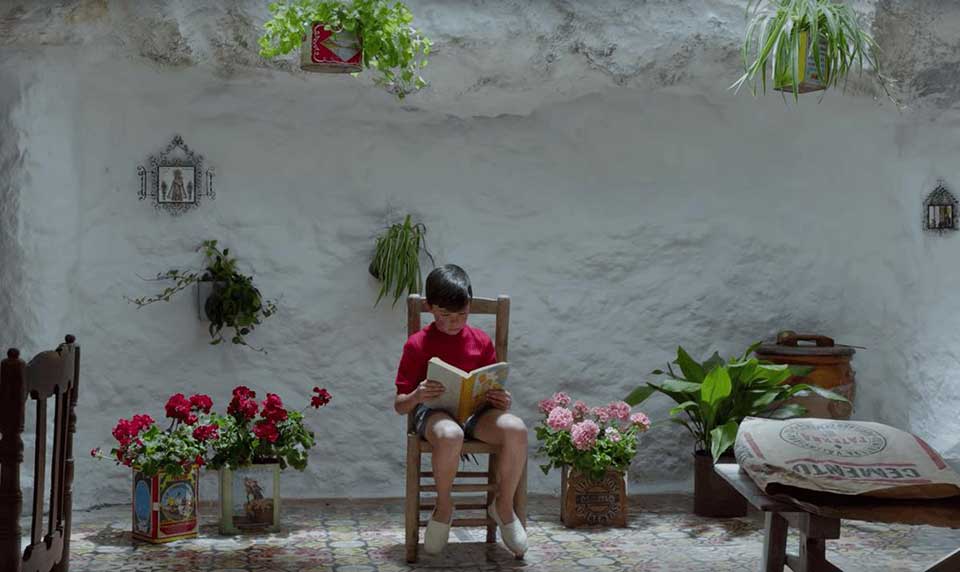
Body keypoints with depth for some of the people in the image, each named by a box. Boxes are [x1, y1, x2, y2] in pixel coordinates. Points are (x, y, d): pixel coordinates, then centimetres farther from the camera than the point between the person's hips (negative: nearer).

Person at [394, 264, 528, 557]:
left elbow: (492, 390, 15)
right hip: (434, 411, -3)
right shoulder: (417, 344, 2)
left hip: (476, 411, 3)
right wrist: (417, 396, -22)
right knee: (450, 435, -42)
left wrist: (502, 401, -10)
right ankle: (443, 508, -12)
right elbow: (399, 405, 2)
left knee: (516, 429, -32)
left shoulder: (481, 341, 10)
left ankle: (504, 506, -6)